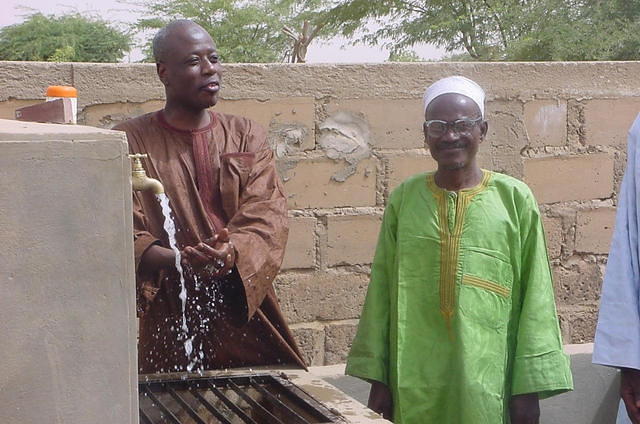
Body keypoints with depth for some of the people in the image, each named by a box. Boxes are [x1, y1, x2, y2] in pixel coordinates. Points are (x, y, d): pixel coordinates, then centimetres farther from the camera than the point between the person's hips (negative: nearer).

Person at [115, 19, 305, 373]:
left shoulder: (246, 136, 9)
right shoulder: (130, 142, 1)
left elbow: (268, 215, -4)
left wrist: (233, 254, -25)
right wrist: (179, 261, -26)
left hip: (248, 316, 2)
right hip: (171, 321, -2)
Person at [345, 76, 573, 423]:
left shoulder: (515, 199, -1)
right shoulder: (404, 199, 5)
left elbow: (535, 300, -1)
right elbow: (382, 290, 7)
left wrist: (529, 390, -4)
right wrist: (378, 381, 5)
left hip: (487, 385, -1)